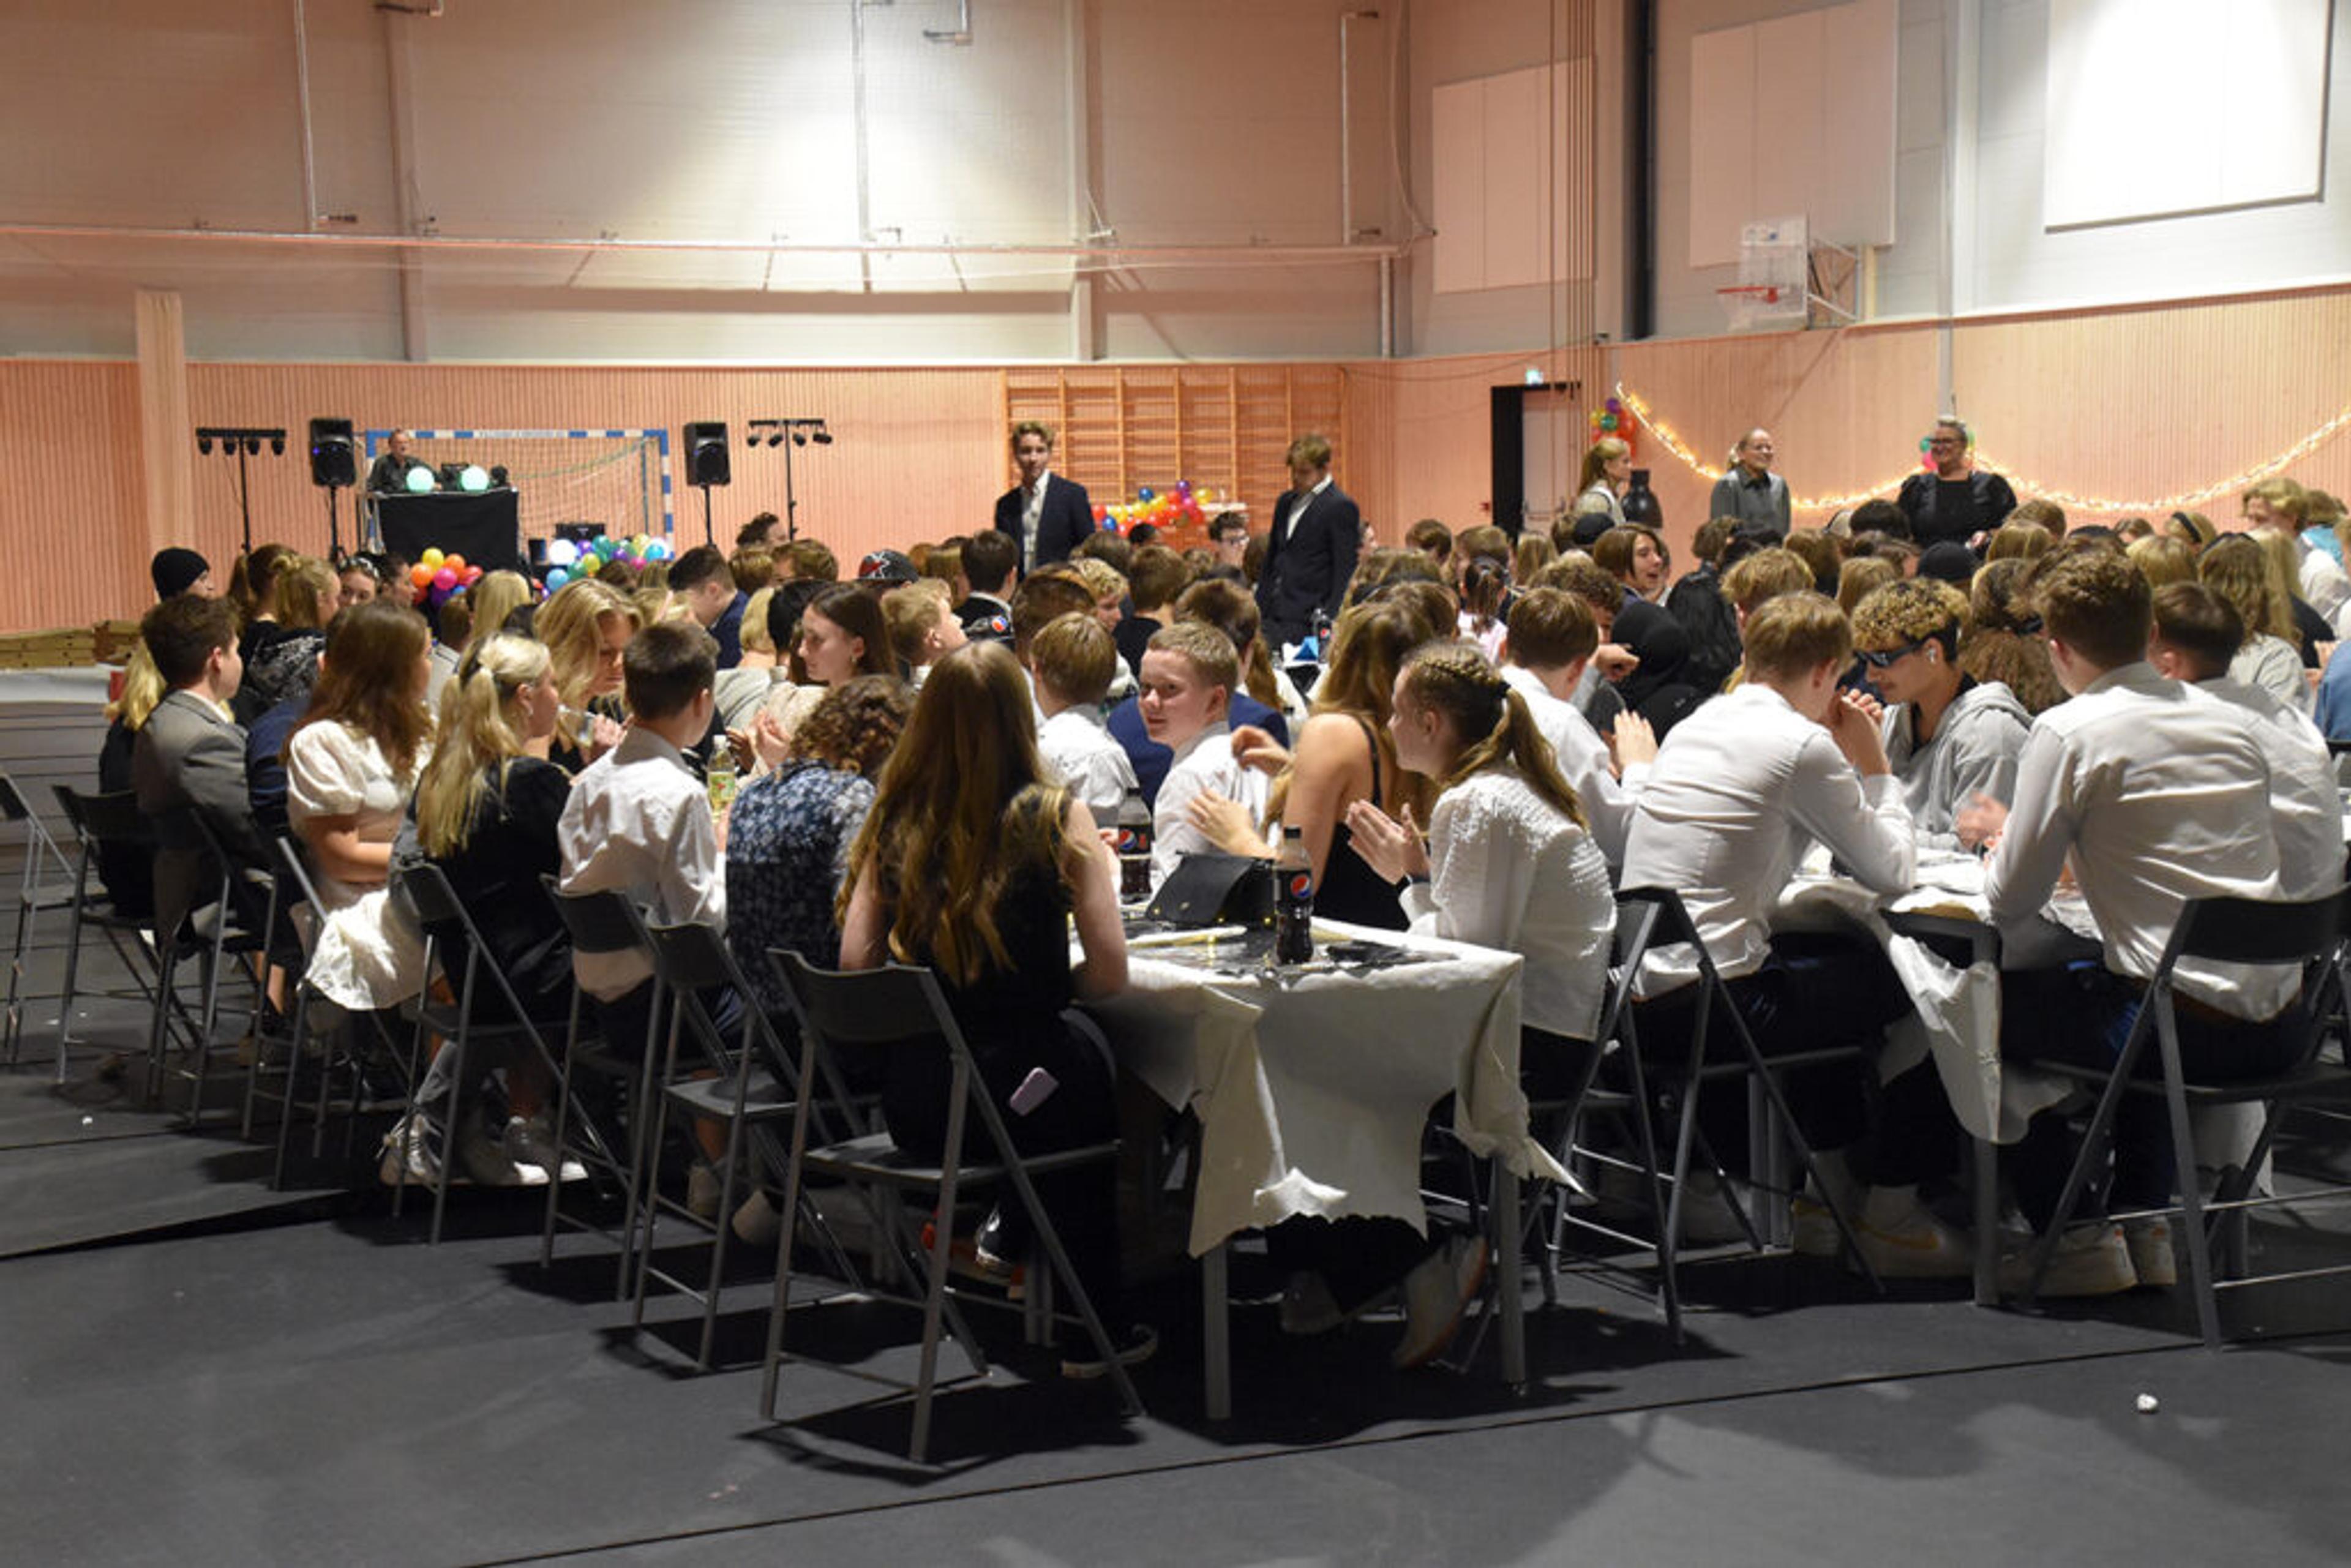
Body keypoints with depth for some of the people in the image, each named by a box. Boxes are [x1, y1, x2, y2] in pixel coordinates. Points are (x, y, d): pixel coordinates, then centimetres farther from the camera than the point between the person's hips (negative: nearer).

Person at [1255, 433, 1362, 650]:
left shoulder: (1341, 507, -7)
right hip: (1274, 615, 7)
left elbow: (1345, 571, -10)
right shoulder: (1286, 502, 17)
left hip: (1307, 619, -7)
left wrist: (1329, 618, -15)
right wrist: (1259, 606, 16)